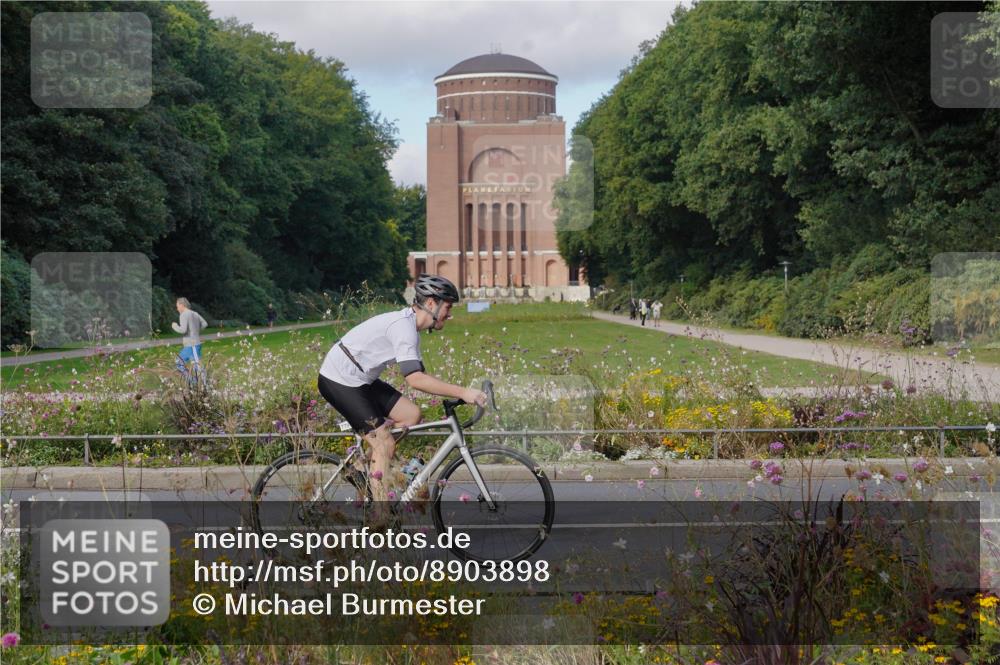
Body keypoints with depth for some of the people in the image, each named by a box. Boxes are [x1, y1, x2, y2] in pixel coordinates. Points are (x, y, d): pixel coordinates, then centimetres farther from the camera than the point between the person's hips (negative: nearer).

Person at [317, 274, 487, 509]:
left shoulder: (410, 327, 9)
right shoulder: (403, 327, -23)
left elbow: (420, 374, 15)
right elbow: (414, 379, -33)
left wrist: (457, 392, 3)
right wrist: (461, 392, -32)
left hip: (361, 380, 10)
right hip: (339, 381, -10)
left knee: (412, 414, 3)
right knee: (385, 444, -11)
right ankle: (382, 517, -6)